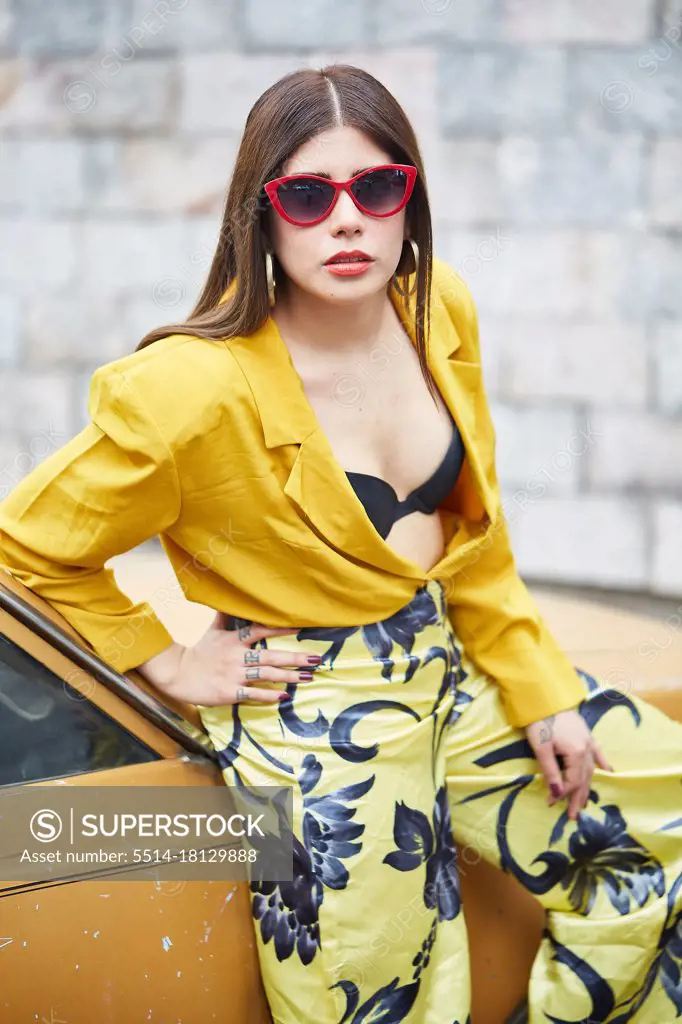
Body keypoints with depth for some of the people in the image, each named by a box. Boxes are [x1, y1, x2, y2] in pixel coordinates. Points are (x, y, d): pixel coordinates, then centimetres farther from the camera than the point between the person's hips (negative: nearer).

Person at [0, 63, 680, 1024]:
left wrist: (540, 691, 4)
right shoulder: (200, 389, -25)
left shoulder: (441, 311, -4)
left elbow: (472, 531, 7)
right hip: (316, 718, -7)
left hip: (453, 663, 7)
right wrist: (168, 663, -9)